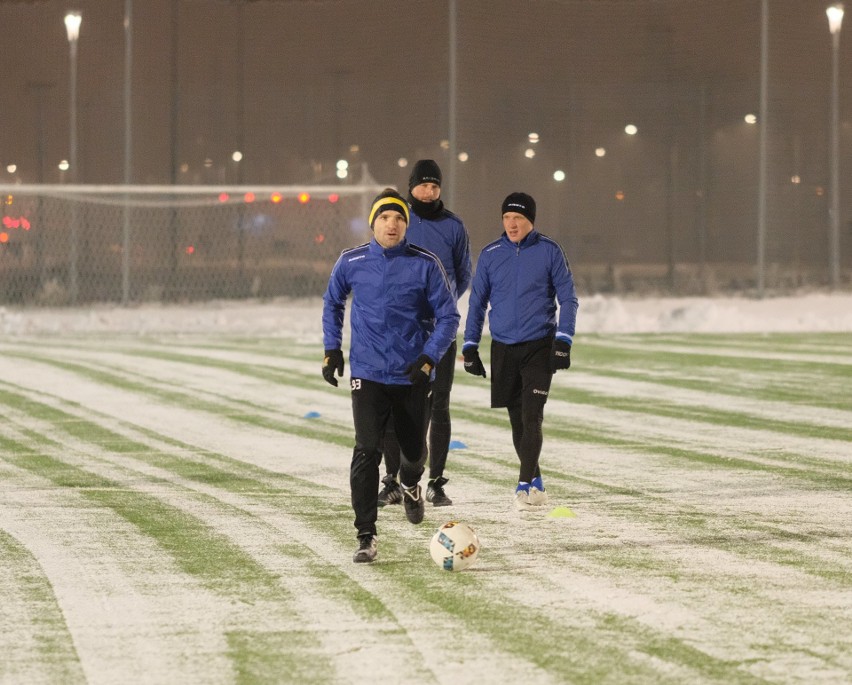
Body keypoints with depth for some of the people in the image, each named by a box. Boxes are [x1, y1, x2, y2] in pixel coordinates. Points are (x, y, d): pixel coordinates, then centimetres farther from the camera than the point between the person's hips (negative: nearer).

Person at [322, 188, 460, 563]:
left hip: (413, 377, 1)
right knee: (366, 452, -14)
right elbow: (332, 303, 16)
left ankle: (410, 484, 51)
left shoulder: (425, 264, -7)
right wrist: (331, 349, 9)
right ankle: (366, 537, -9)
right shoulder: (351, 262, -2)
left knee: (414, 451, 14)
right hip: (368, 375, -1)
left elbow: (448, 317, -3)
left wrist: (428, 359, -15)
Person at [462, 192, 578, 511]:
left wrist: (563, 339, -10)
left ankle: (525, 485, -13)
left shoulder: (549, 251, -2)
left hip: (539, 347, -3)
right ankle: (536, 484, 20)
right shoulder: (490, 255, 5)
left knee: (531, 416, -13)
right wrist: (470, 346, 6)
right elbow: (477, 302, 11)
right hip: (503, 348, 3)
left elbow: (568, 298, 0)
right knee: (517, 420, 8)